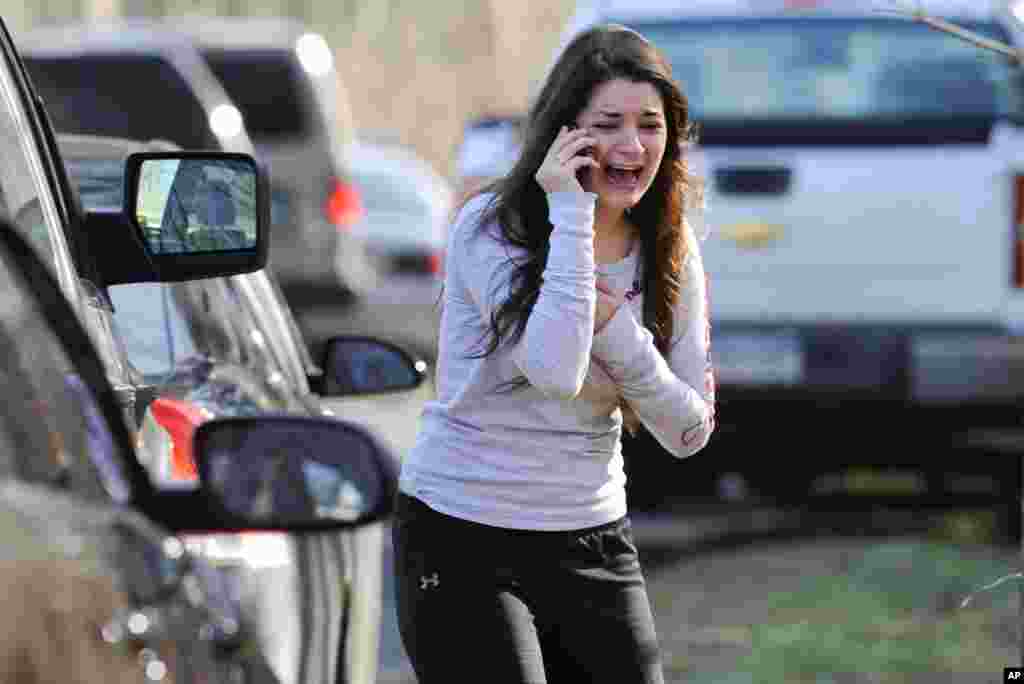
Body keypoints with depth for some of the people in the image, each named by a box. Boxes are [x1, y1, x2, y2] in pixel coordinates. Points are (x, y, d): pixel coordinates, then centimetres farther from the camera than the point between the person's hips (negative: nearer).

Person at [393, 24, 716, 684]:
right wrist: (569, 214, -25)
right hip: (463, 538, -5)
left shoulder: (669, 254, 3)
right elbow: (555, 371, -28)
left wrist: (614, 327, -15)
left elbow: (689, 432, 0)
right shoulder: (489, 227, -13)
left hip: (593, 541, 5)